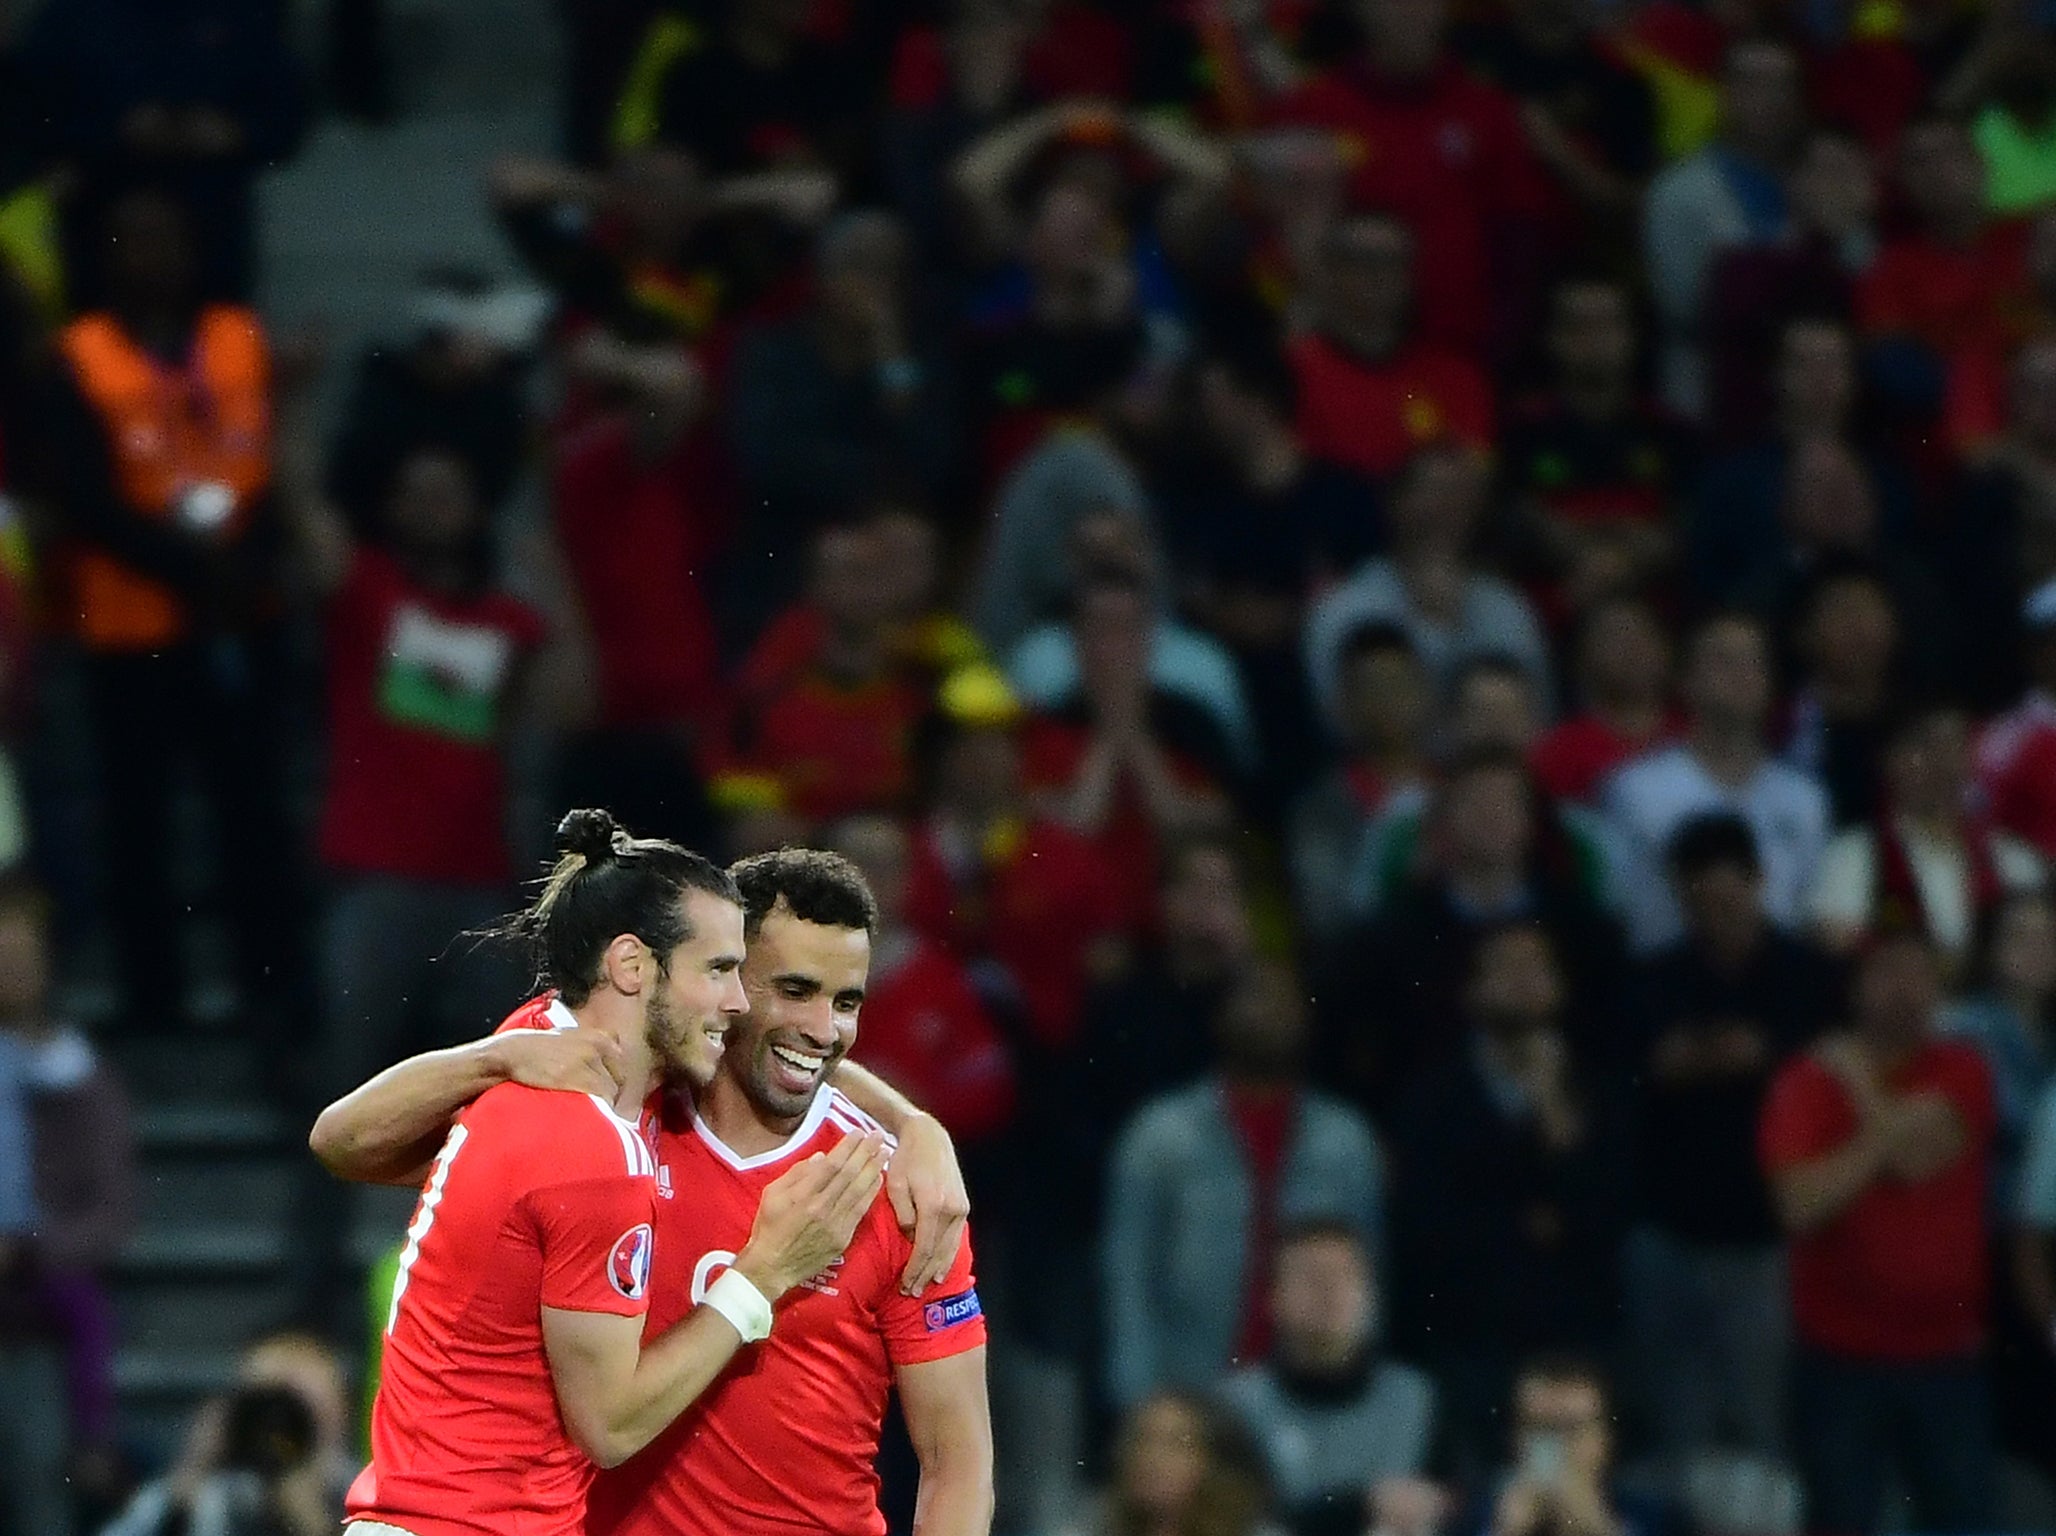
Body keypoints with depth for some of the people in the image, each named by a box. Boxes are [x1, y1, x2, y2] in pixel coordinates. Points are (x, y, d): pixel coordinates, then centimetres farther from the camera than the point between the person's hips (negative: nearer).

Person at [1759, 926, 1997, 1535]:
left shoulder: (1964, 1074, 3)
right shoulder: (1808, 1085, -5)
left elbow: (1921, 1154, -16)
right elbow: (1800, 1205, -18)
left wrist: (1858, 1077, -8)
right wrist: (1882, 1138, -18)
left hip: (1949, 1354, 2)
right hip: (1843, 1359, -2)